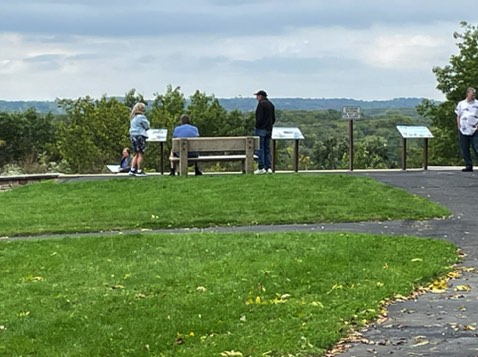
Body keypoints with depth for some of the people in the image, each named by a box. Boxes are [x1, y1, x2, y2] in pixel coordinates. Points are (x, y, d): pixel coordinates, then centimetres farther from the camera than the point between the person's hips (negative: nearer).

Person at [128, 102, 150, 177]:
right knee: (140, 154, -4)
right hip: (140, 136, -8)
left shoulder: (133, 118, 14)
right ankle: (139, 171, -7)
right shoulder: (141, 117, -11)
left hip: (133, 136, 8)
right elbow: (147, 126, -5)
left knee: (135, 154, 13)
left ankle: (132, 170, 8)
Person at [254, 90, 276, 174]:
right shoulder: (271, 104, 15)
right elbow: (273, 118, 16)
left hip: (261, 129, -8)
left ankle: (261, 168, -10)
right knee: (267, 149, 10)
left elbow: (260, 117, -18)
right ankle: (268, 168, 8)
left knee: (260, 149, -6)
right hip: (269, 129, 8)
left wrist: (257, 125, -6)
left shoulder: (261, 104, -11)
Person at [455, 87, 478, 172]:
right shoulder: (461, 104, 10)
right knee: (465, 149, 4)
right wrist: (459, 126, 4)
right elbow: (458, 116, 14)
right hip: (464, 130, 2)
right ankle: (468, 165, 12)